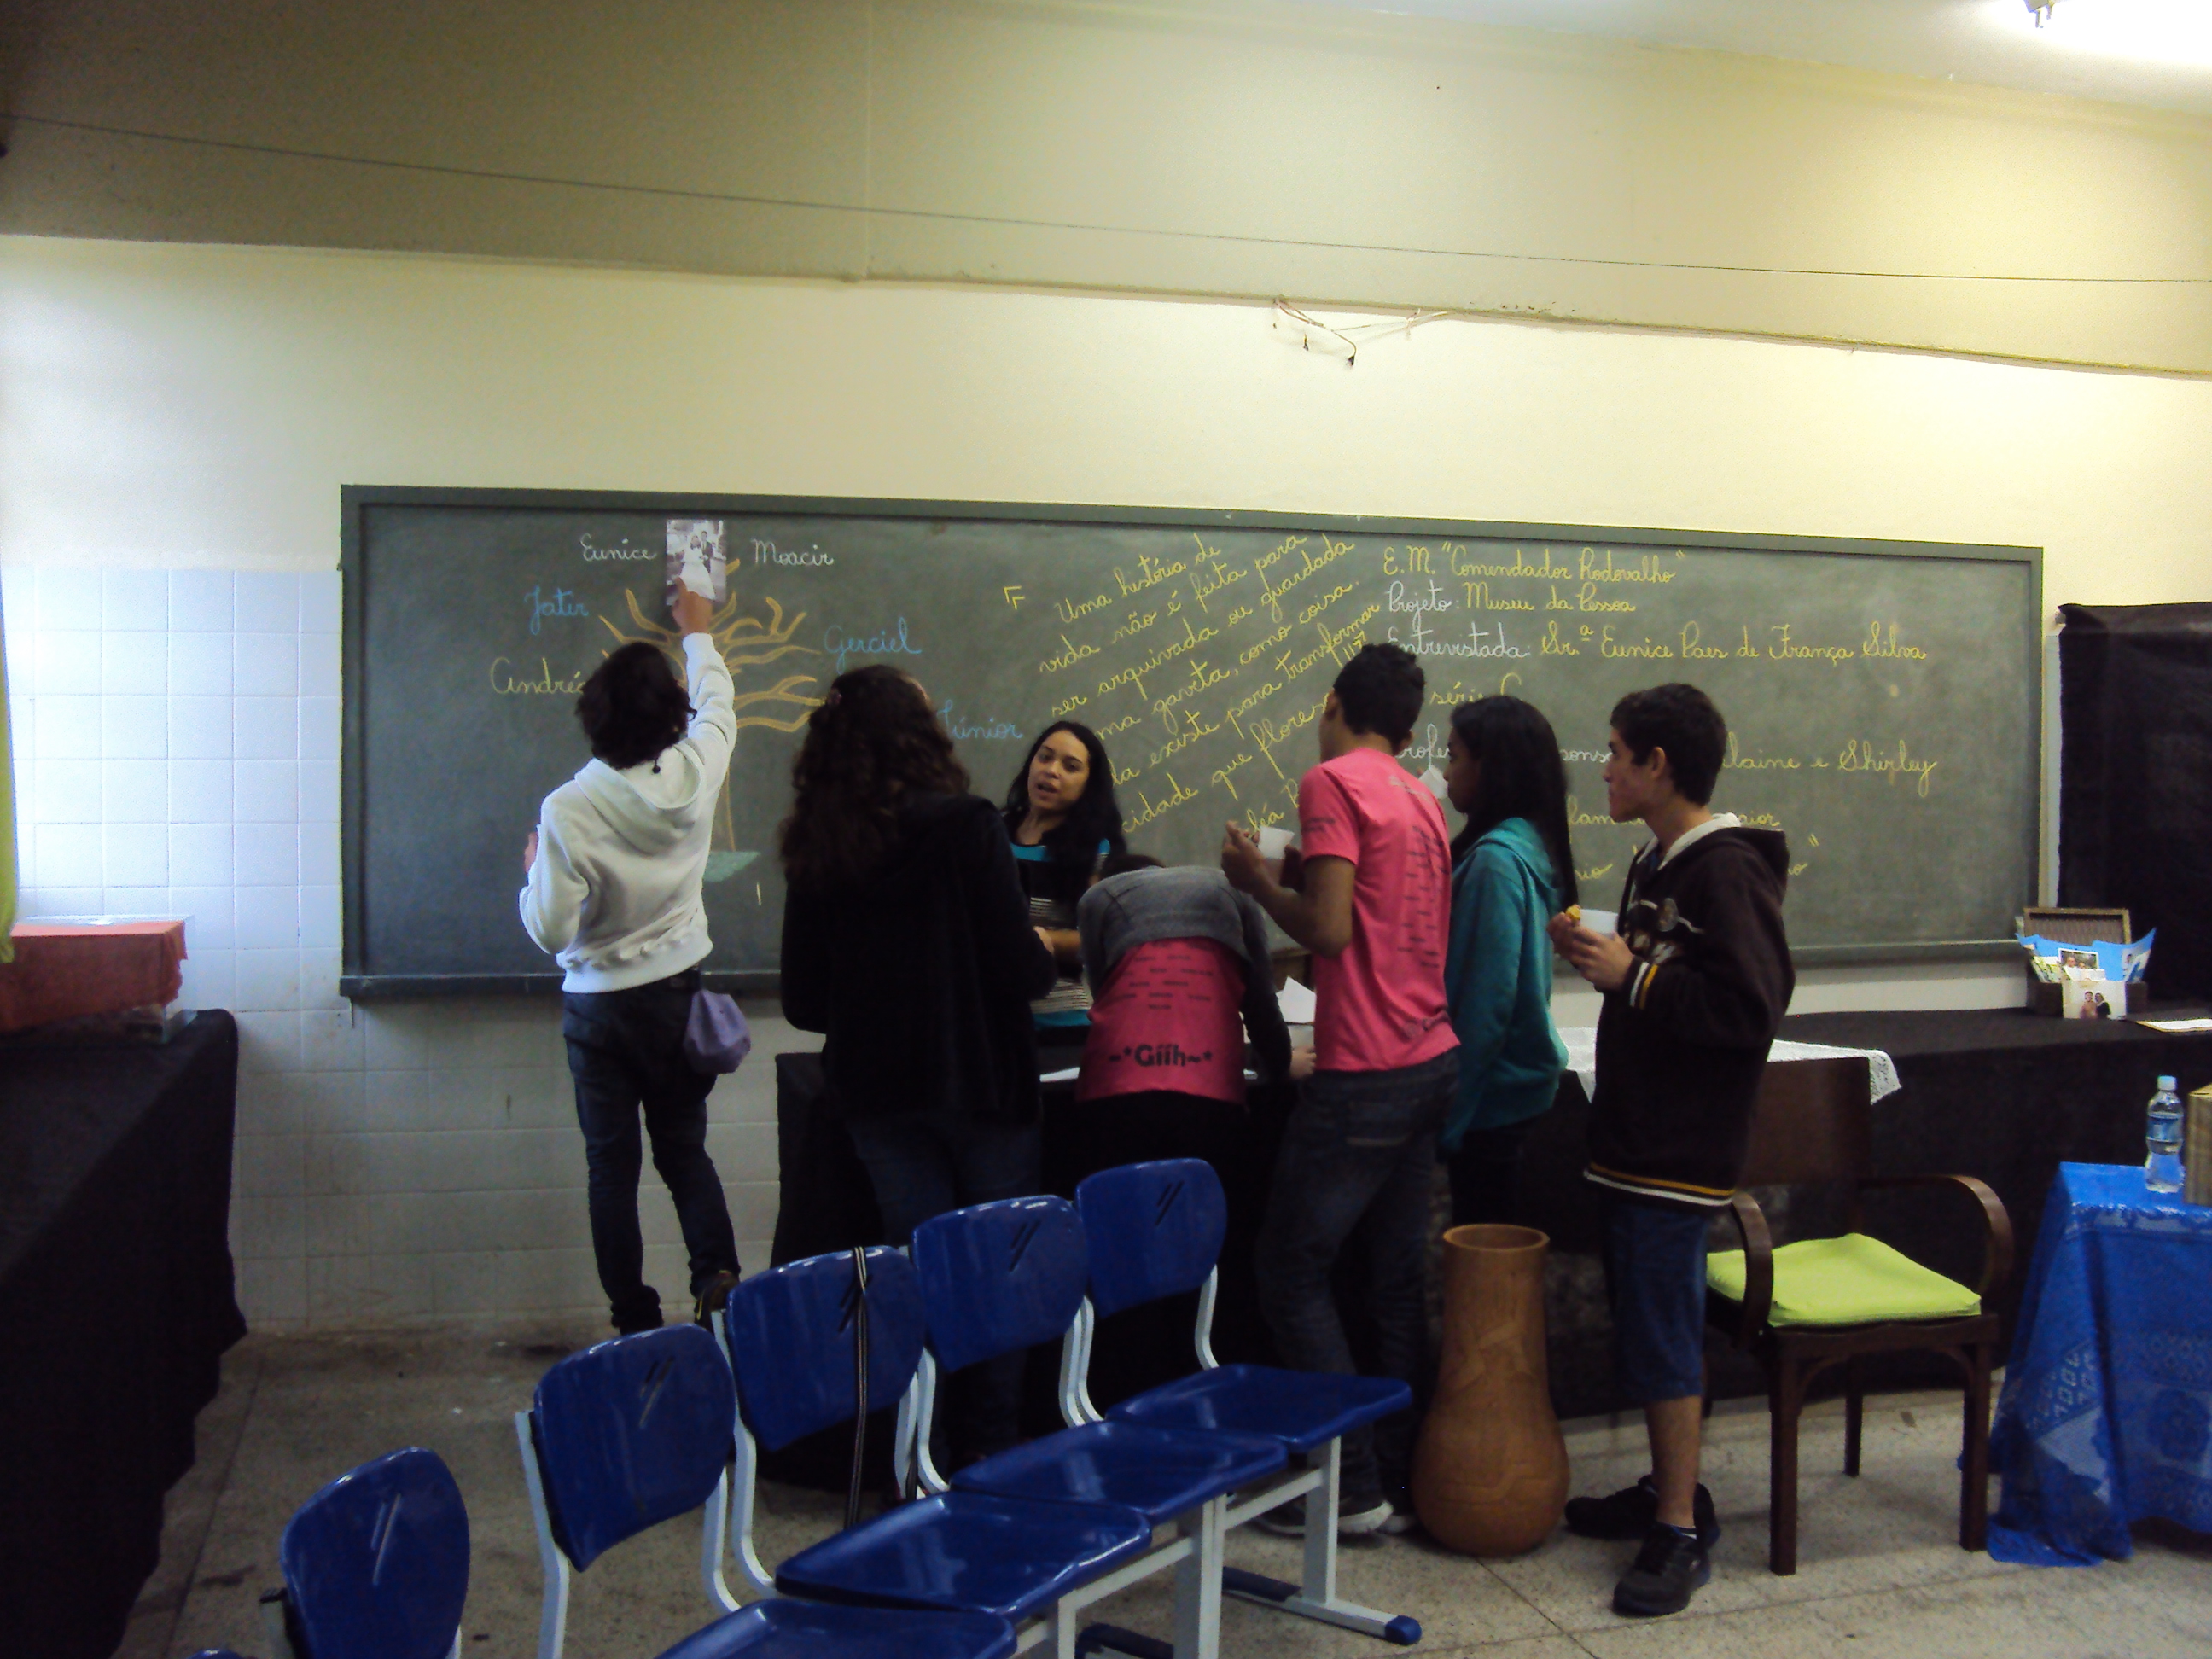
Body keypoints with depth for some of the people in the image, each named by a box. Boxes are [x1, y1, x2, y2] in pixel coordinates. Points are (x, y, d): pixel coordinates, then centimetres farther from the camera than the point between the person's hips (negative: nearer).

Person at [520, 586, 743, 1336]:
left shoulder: (567, 811, -21)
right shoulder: (693, 776, -12)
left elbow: (551, 931, -16)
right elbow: (717, 706, 11)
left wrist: (534, 873, 4)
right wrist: (698, 634, 27)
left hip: (599, 1003, -3)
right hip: (678, 992, 3)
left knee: (611, 1163, 7)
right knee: (685, 1148, 15)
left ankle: (634, 1319, 12)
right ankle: (717, 1277, -2)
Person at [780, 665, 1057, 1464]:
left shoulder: (816, 850, 1)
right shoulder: (964, 825, -12)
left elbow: (803, 1001, 5)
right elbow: (1022, 967, -15)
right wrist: (1047, 956, 8)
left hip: (875, 1090, 4)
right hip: (978, 1082, -4)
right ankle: (989, 1455, 16)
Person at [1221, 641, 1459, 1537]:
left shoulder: (1333, 782, -10)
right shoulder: (1422, 800, 14)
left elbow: (1328, 929, -18)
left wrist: (1257, 880, -2)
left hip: (1364, 1074, -8)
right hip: (1430, 1060, 8)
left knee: (1291, 1276, 1)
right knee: (1397, 1278, 13)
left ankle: (1353, 1486, 3)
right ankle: (1400, 1478, 18)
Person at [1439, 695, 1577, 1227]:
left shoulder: (1496, 858, -18)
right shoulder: (1531, 846, 9)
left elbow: (1486, 1000, -20)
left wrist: (1449, 1114, -15)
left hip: (1491, 1091, -9)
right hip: (1518, 1082, 9)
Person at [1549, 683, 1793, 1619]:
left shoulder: (1727, 871, -17)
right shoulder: (1653, 865, 15)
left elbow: (1749, 1009, -24)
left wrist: (1632, 976, -21)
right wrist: (1600, 959, 5)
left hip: (1679, 1150, -10)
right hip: (1637, 1137, 10)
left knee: (1663, 1336, -5)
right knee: (1646, 1323, 17)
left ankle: (1683, 1533, 5)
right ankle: (1668, 1489, 29)